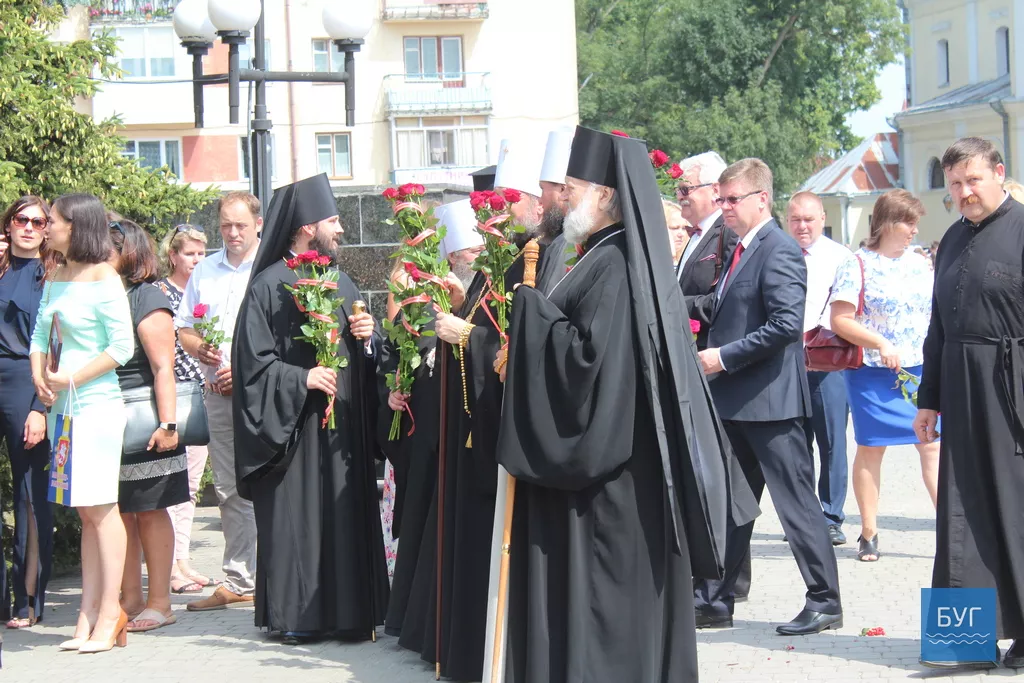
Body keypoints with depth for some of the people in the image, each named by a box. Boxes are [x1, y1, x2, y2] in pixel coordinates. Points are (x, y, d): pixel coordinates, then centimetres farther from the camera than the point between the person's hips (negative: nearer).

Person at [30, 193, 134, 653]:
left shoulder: (103, 279, -9)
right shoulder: (56, 279, 12)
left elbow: (122, 347, -12)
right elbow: (40, 335, 18)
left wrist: (71, 379, -14)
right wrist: (39, 378, 1)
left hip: (96, 404, -7)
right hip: (63, 406, 7)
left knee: (100, 507, -5)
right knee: (85, 511, 9)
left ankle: (109, 614, -1)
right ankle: (89, 614, 12)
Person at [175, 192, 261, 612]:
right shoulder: (205, 270, 15)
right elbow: (184, 327, 19)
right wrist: (199, 349, -3)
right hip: (218, 394, 6)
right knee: (229, 491, 10)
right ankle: (239, 583, 17)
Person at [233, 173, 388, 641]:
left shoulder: (340, 282, 14)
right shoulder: (269, 286, -6)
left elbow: (366, 355, 20)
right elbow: (252, 361, -10)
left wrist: (368, 337, -2)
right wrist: (302, 379, -20)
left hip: (345, 421, 6)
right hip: (293, 424, -6)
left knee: (346, 513, 5)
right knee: (296, 515, -3)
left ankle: (348, 610, 12)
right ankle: (295, 614, 5)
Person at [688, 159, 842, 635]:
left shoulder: (779, 251, -14)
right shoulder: (743, 250, 15)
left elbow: (787, 324, -23)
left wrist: (726, 356, -19)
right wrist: (684, 306, 3)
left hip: (769, 399, -10)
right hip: (735, 400, 10)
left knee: (796, 502, -2)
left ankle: (824, 601, 6)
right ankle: (714, 601, 21)